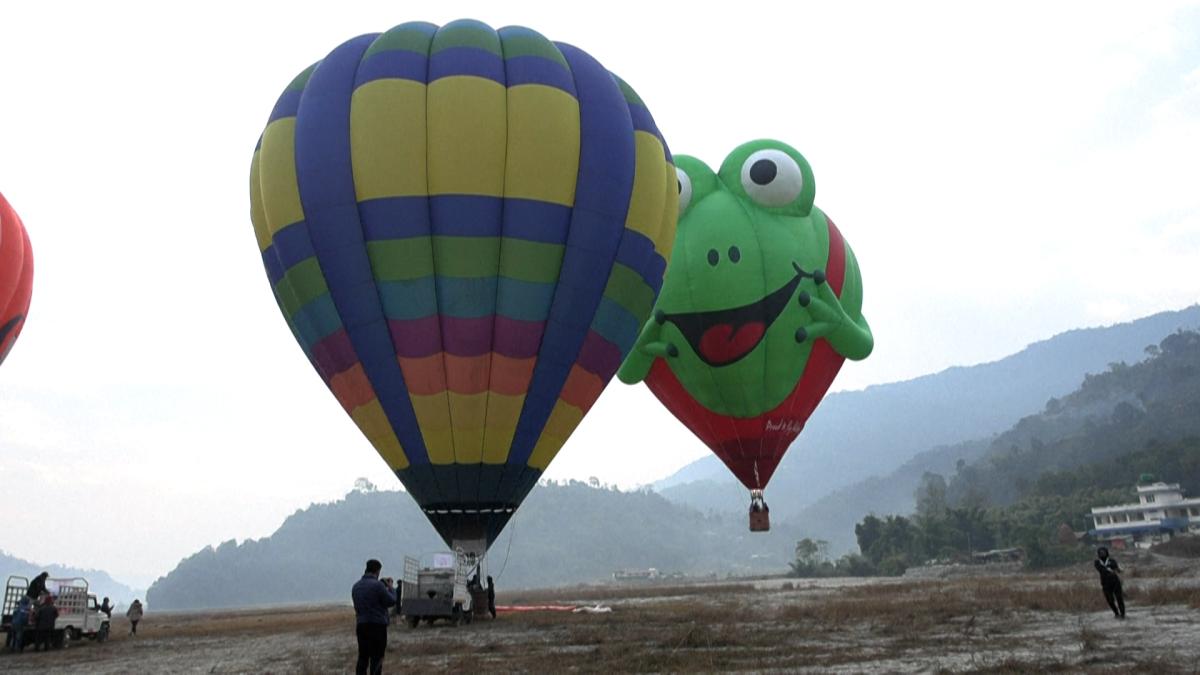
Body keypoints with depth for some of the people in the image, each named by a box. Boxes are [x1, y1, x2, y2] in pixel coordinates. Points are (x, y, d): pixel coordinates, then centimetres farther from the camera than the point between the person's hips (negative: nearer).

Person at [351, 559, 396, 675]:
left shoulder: (356, 586, 9)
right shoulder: (377, 585, -14)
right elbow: (391, 601, -9)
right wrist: (390, 588, 8)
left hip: (361, 626, 7)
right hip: (377, 626, -6)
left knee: (362, 657, 11)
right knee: (376, 658, -1)